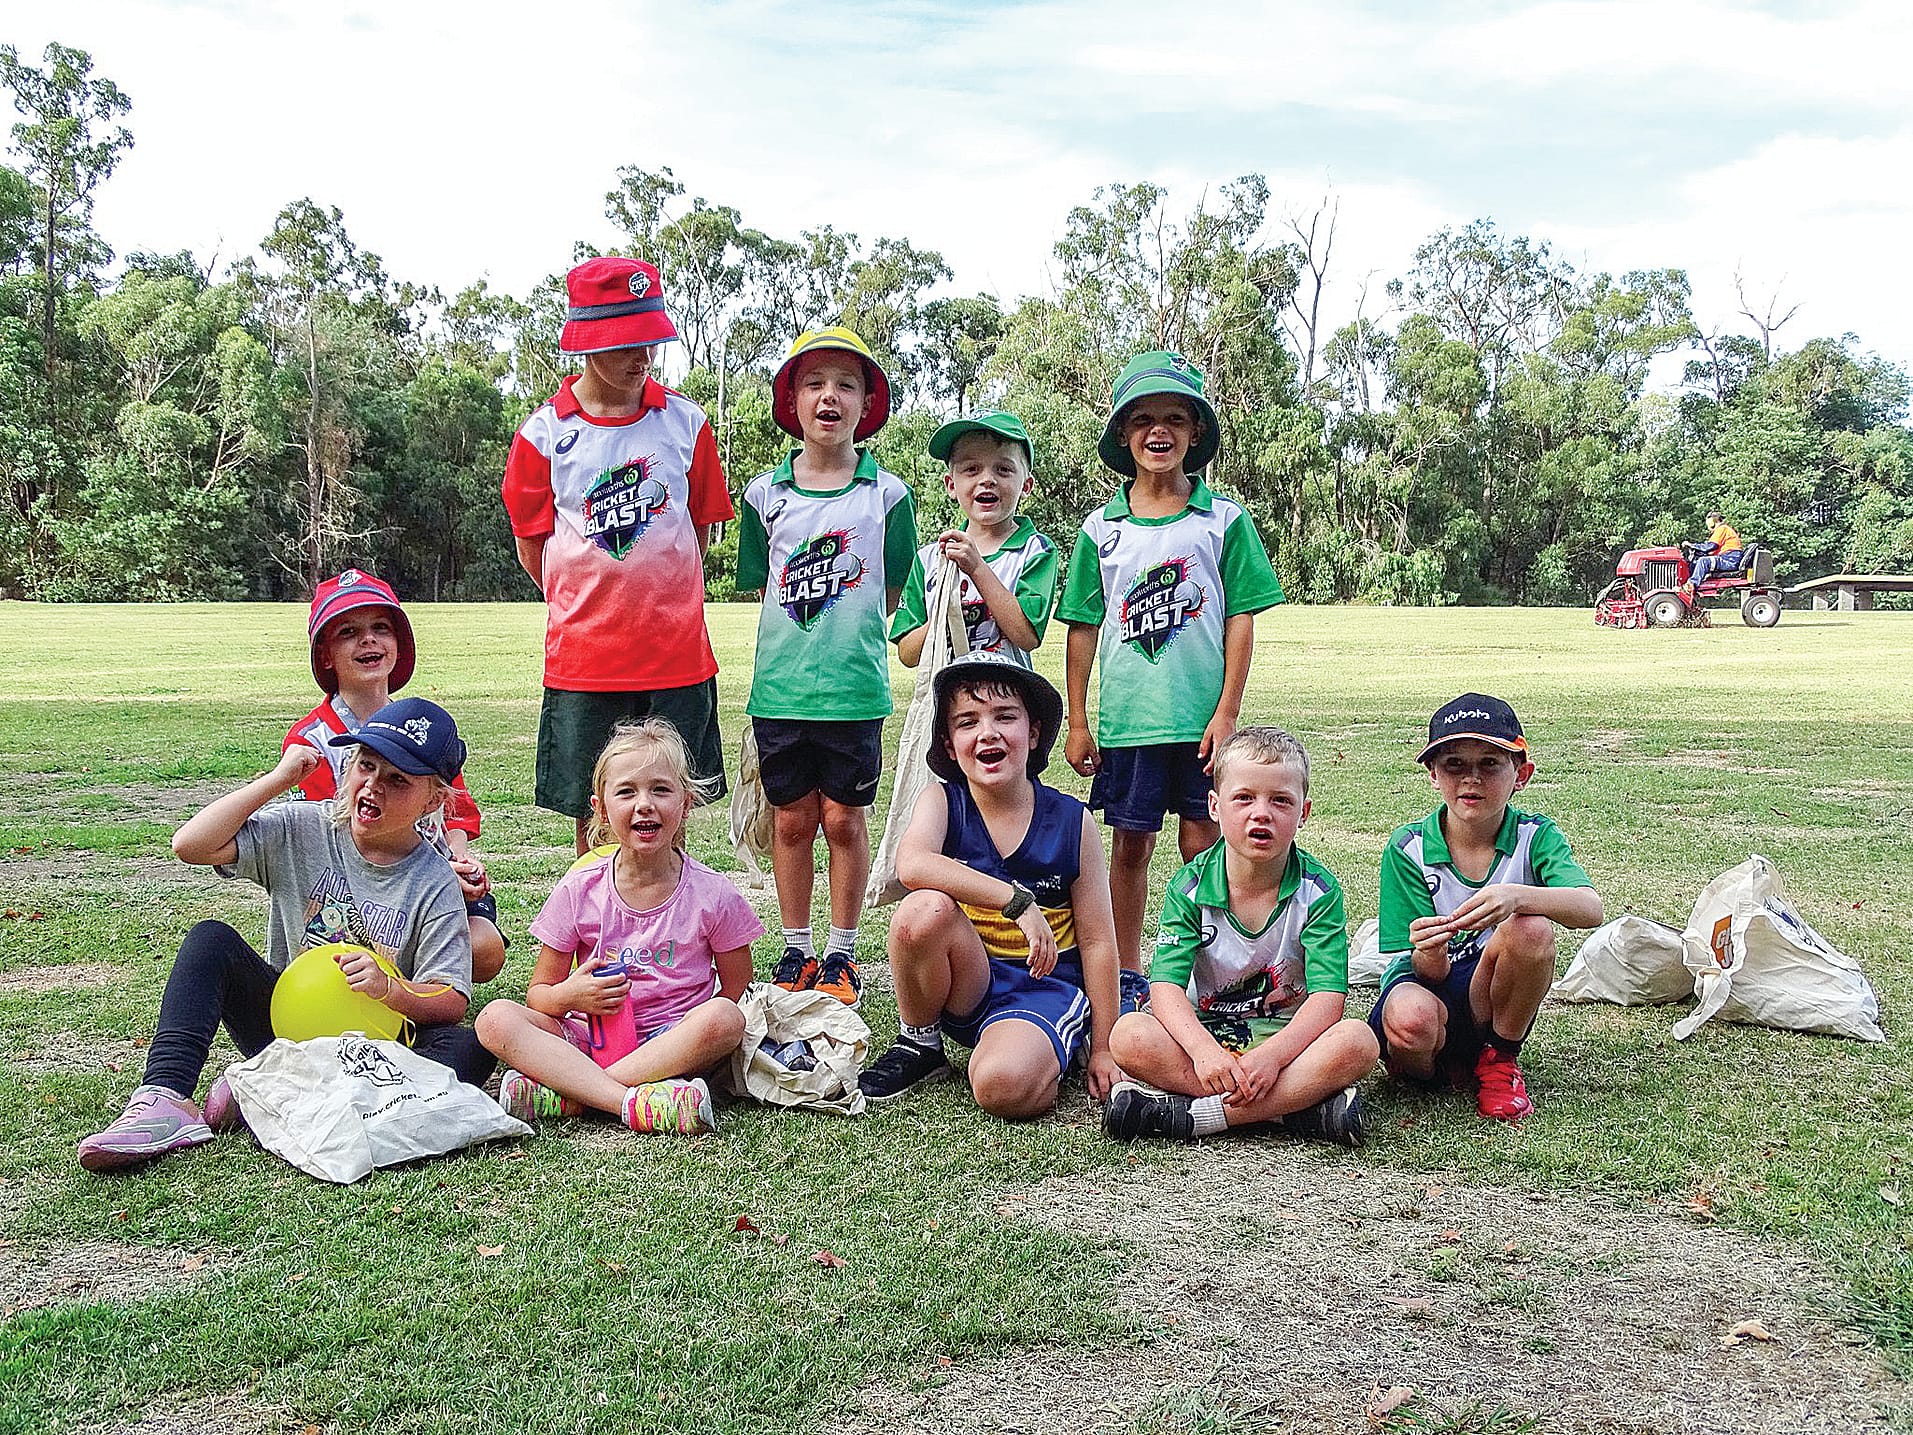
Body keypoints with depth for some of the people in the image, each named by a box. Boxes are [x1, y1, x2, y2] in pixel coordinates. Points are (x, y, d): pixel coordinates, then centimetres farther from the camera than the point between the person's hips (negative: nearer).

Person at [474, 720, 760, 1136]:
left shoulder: (712, 895, -2)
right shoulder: (579, 890, 2)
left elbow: (737, 992, 3)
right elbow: (538, 992, 6)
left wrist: (696, 1033, -15)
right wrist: (568, 995, -17)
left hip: (672, 1046, -1)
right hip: (587, 1041, 1)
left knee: (722, 1019, -33)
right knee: (495, 1018, -23)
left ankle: (564, 1096, -29)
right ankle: (633, 1102, -37)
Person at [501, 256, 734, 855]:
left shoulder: (685, 421, 2)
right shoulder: (544, 433, -2)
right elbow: (531, 542, 8)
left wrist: (660, 599, 11)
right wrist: (588, 605, 8)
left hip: (677, 654, 1)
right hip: (583, 659, -1)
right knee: (595, 821, 7)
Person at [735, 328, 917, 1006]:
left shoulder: (887, 494, 0)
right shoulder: (766, 494, 4)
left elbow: (889, 594, 6)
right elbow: (762, 589, 11)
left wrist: (846, 646, 2)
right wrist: (800, 648, 5)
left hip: (855, 689, -1)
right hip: (779, 687, 2)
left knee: (845, 820, 5)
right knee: (791, 821, 10)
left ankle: (841, 953, 19)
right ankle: (796, 950, 23)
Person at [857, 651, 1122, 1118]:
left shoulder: (1071, 822, -5)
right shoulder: (942, 802, -5)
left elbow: (1097, 943, 0)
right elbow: (911, 865, -29)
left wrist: (1103, 1050, -1)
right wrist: (1018, 900, -34)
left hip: (1045, 987, -2)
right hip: (966, 985, 2)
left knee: (1002, 1086, -34)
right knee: (925, 910, -30)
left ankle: (1047, 1064, 3)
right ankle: (919, 1045, -5)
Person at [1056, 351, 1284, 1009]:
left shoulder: (1223, 519, 1)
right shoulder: (1101, 528, 5)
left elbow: (1240, 619, 0)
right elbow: (1083, 628, 7)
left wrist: (1227, 713, -6)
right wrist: (1077, 723, 5)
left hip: (1202, 717, -1)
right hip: (1126, 718, 1)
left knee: (1202, 846, 3)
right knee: (1130, 846, 8)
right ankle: (1128, 978, 19)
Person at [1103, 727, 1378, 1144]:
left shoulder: (1317, 890, -7)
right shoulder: (1191, 886, -6)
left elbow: (1329, 997, -17)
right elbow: (1166, 986, -15)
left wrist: (1271, 1055, -34)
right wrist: (1203, 1050, -36)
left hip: (1287, 1035, 0)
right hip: (1207, 1030, 1)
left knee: (1357, 1041, -31)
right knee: (1129, 1036, -29)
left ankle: (1187, 1115, -32)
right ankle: (1303, 1104, -29)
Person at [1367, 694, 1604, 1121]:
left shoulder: (1535, 837, -5)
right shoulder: (1408, 848, -8)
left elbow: (1590, 908, -25)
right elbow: (1431, 972, -11)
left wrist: (1516, 896, -45)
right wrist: (1427, 956, -37)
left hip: (1491, 1005, 2)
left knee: (1531, 927, -29)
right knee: (1412, 1020, -39)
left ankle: (1499, 1060, -4)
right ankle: (1420, 1068, 0)